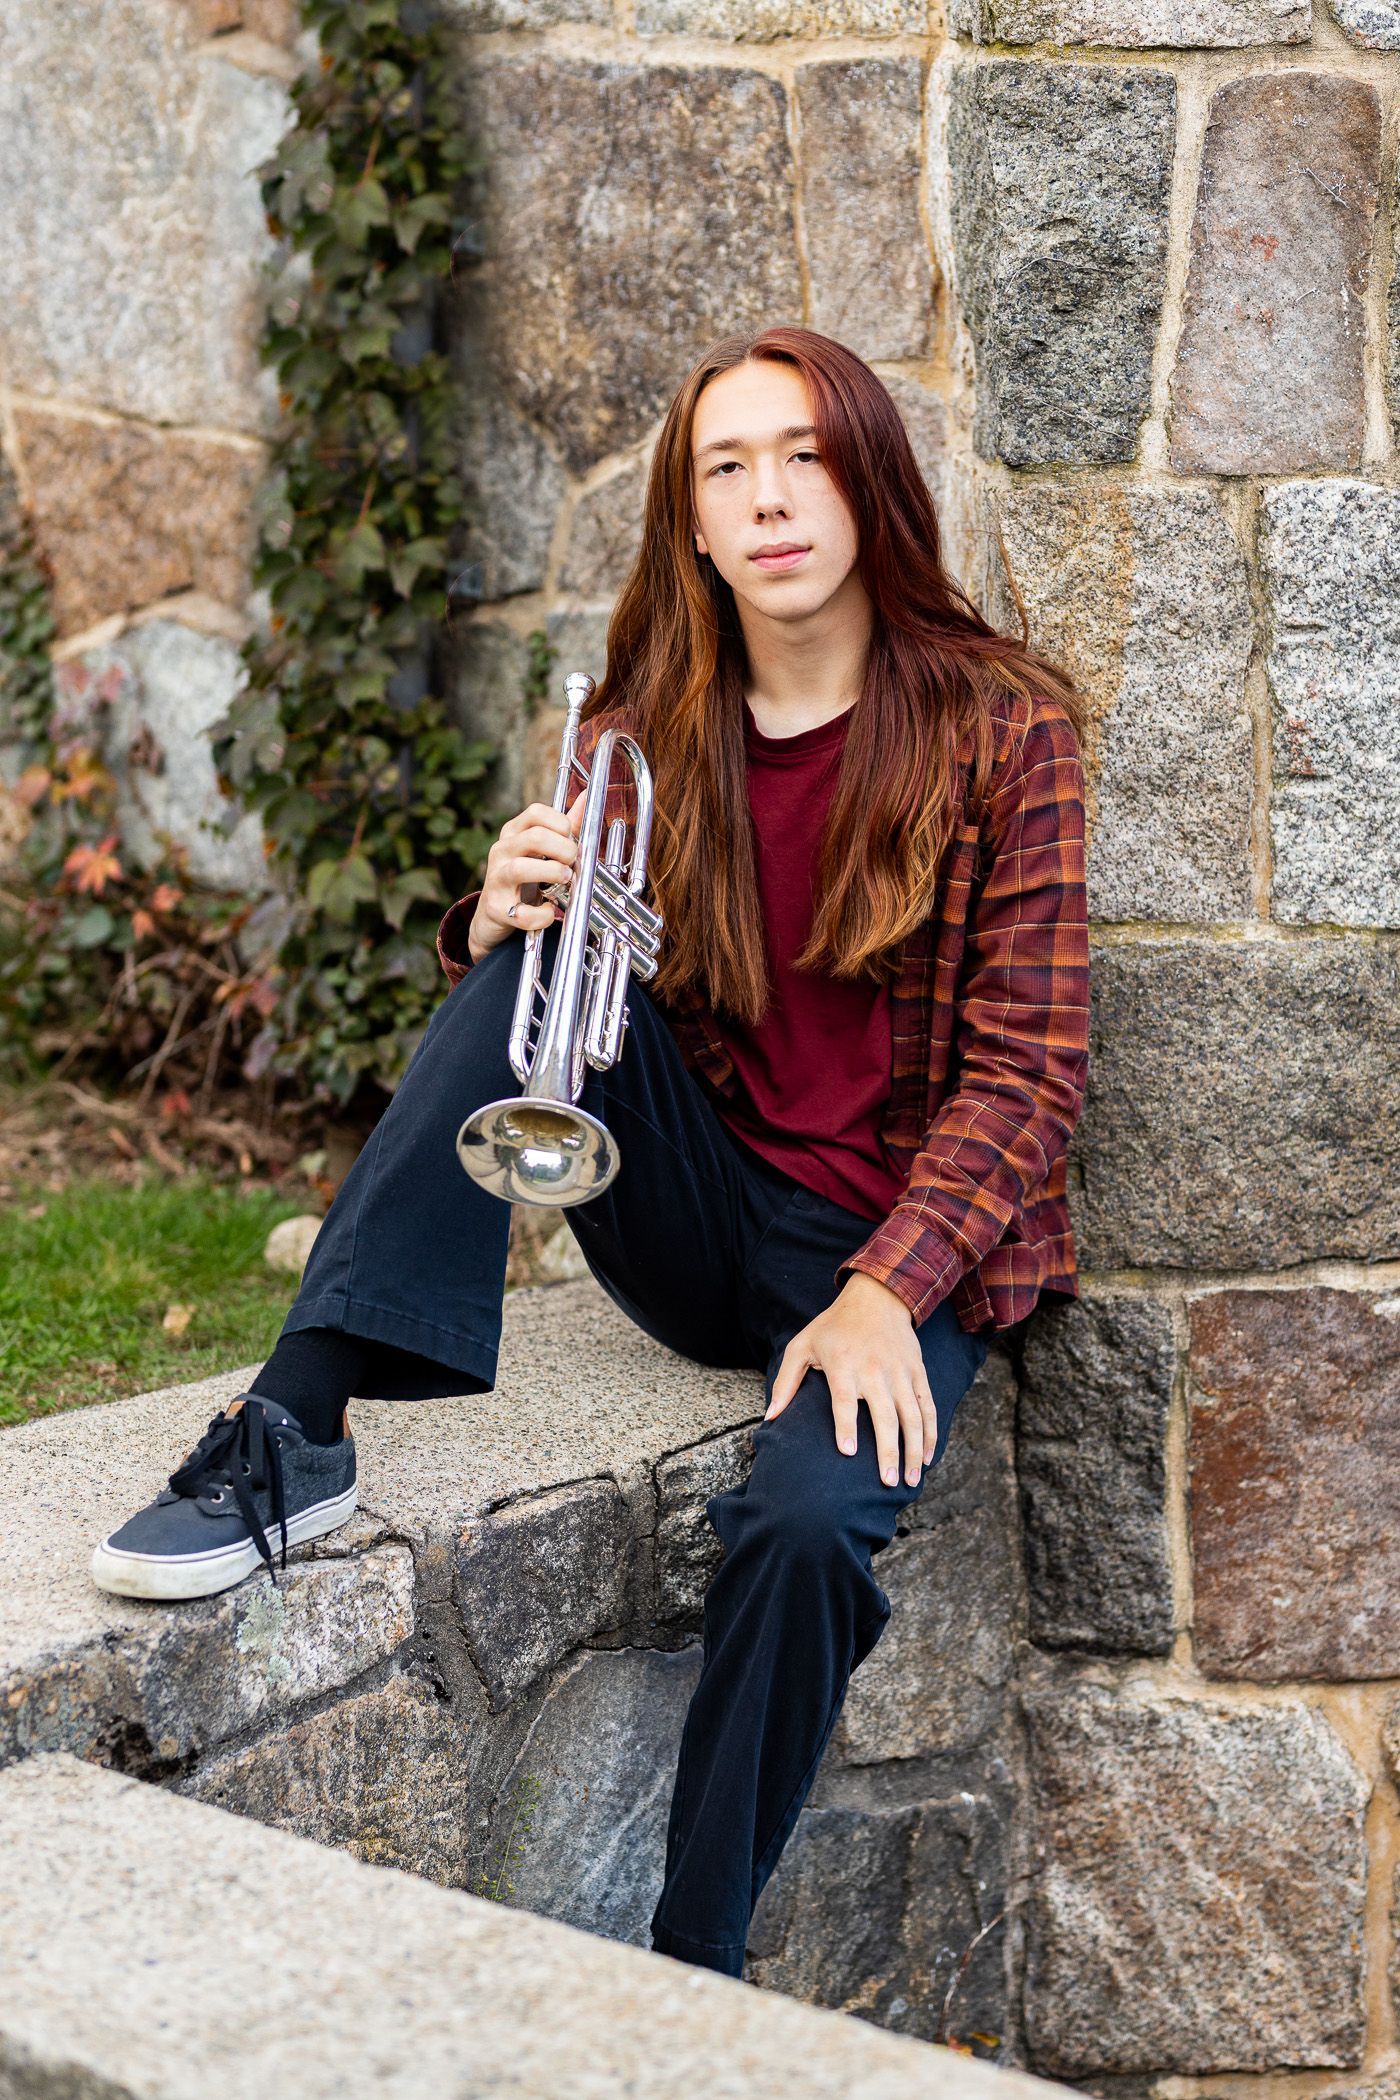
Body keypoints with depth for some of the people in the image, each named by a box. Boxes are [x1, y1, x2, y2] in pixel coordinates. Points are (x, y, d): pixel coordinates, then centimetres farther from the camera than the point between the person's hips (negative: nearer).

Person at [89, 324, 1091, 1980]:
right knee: (542, 961, -22)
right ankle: (292, 1436, -28)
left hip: (898, 1254, -3)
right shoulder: (644, 732, 5)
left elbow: (1027, 1062, -8)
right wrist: (501, 918, -18)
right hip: (697, 1219, 3)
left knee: (809, 1516, -32)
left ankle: (691, 1969, -15)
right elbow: (542, 1000, 7)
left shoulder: (1001, 726, -5)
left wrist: (886, 1291, -21)